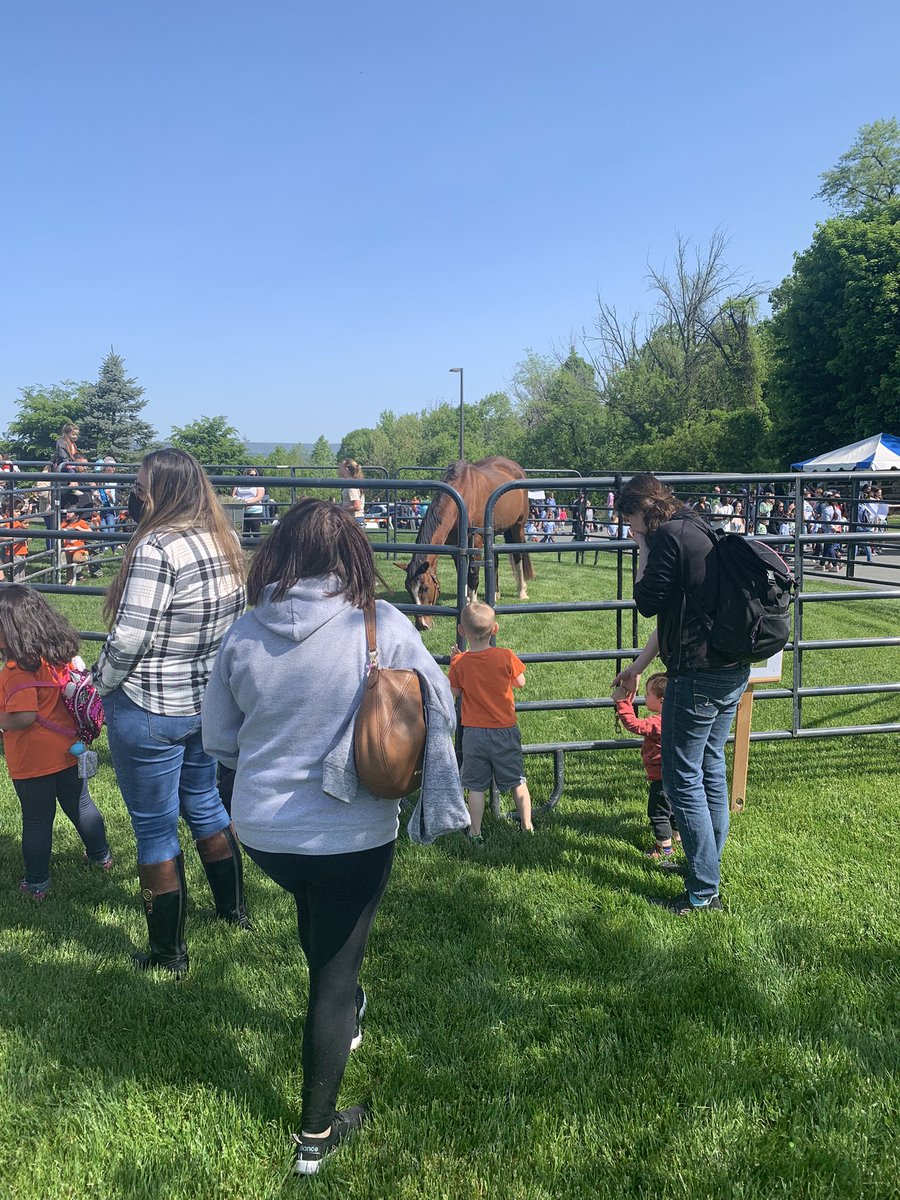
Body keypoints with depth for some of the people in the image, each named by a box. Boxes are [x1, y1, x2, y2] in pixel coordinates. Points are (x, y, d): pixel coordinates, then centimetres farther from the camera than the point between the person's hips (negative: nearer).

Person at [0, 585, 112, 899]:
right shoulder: (62, 653, -2)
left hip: (32, 762, -7)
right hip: (69, 752, 7)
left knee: (37, 820, 9)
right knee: (80, 806, 23)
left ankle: (36, 883, 23)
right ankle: (101, 856, 40)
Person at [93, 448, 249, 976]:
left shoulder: (157, 548, -23)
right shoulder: (227, 541, 2)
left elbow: (128, 639, -22)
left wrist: (101, 684, -5)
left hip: (149, 711, -8)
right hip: (211, 700, 8)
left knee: (155, 829, 8)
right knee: (205, 803, 26)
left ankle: (170, 953, 23)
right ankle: (235, 909, 42)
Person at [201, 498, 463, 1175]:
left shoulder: (243, 635, -8)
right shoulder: (383, 627, -17)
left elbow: (218, 739, 3)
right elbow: (441, 709, -8)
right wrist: (443, 794, 10)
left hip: (260, 831, 4)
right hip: (354, 835, -3)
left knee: (317, 913, 34)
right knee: (335, 969, 14)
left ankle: (345, 1016, 57)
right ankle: (316, 1134, 30)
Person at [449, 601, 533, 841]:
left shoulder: (459, 662, -10)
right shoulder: (505, 656, -12)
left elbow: (455, 692, 2)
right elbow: (520, 682, 2)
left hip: (474, 733, 0)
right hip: (505, 731, 0)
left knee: (476, 787, 10)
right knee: (517, 781, 16)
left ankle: (475, 833, 14)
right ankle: (527, 826, 25)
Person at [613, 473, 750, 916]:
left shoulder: (668, 536, -14)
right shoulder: (700, 531, 16)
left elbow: (648, 603, -10)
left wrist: (643, 552, -1)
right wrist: (637, 666, 23)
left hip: (697, 675, -10)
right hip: (733, 671, 10)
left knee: (682, 779, 0)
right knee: (711, 770, 19)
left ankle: (702, 892, 7)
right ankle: (708, 867, 33)